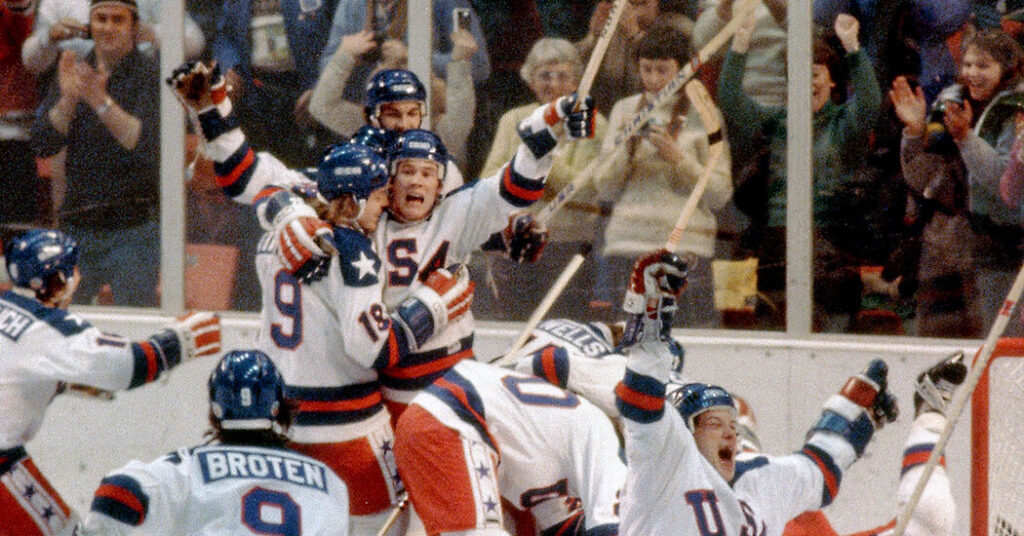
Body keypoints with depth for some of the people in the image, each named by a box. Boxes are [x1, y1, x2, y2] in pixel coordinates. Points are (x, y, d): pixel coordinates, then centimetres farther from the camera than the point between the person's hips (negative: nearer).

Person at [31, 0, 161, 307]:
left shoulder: (150, 75, -3)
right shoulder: (73, 73, 11)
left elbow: (148, 146, -18)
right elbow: (43, 145, 1)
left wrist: (101, 102, -27)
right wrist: (68, 99, -16)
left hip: (134, 227, -5)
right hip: (78, 227, 5)